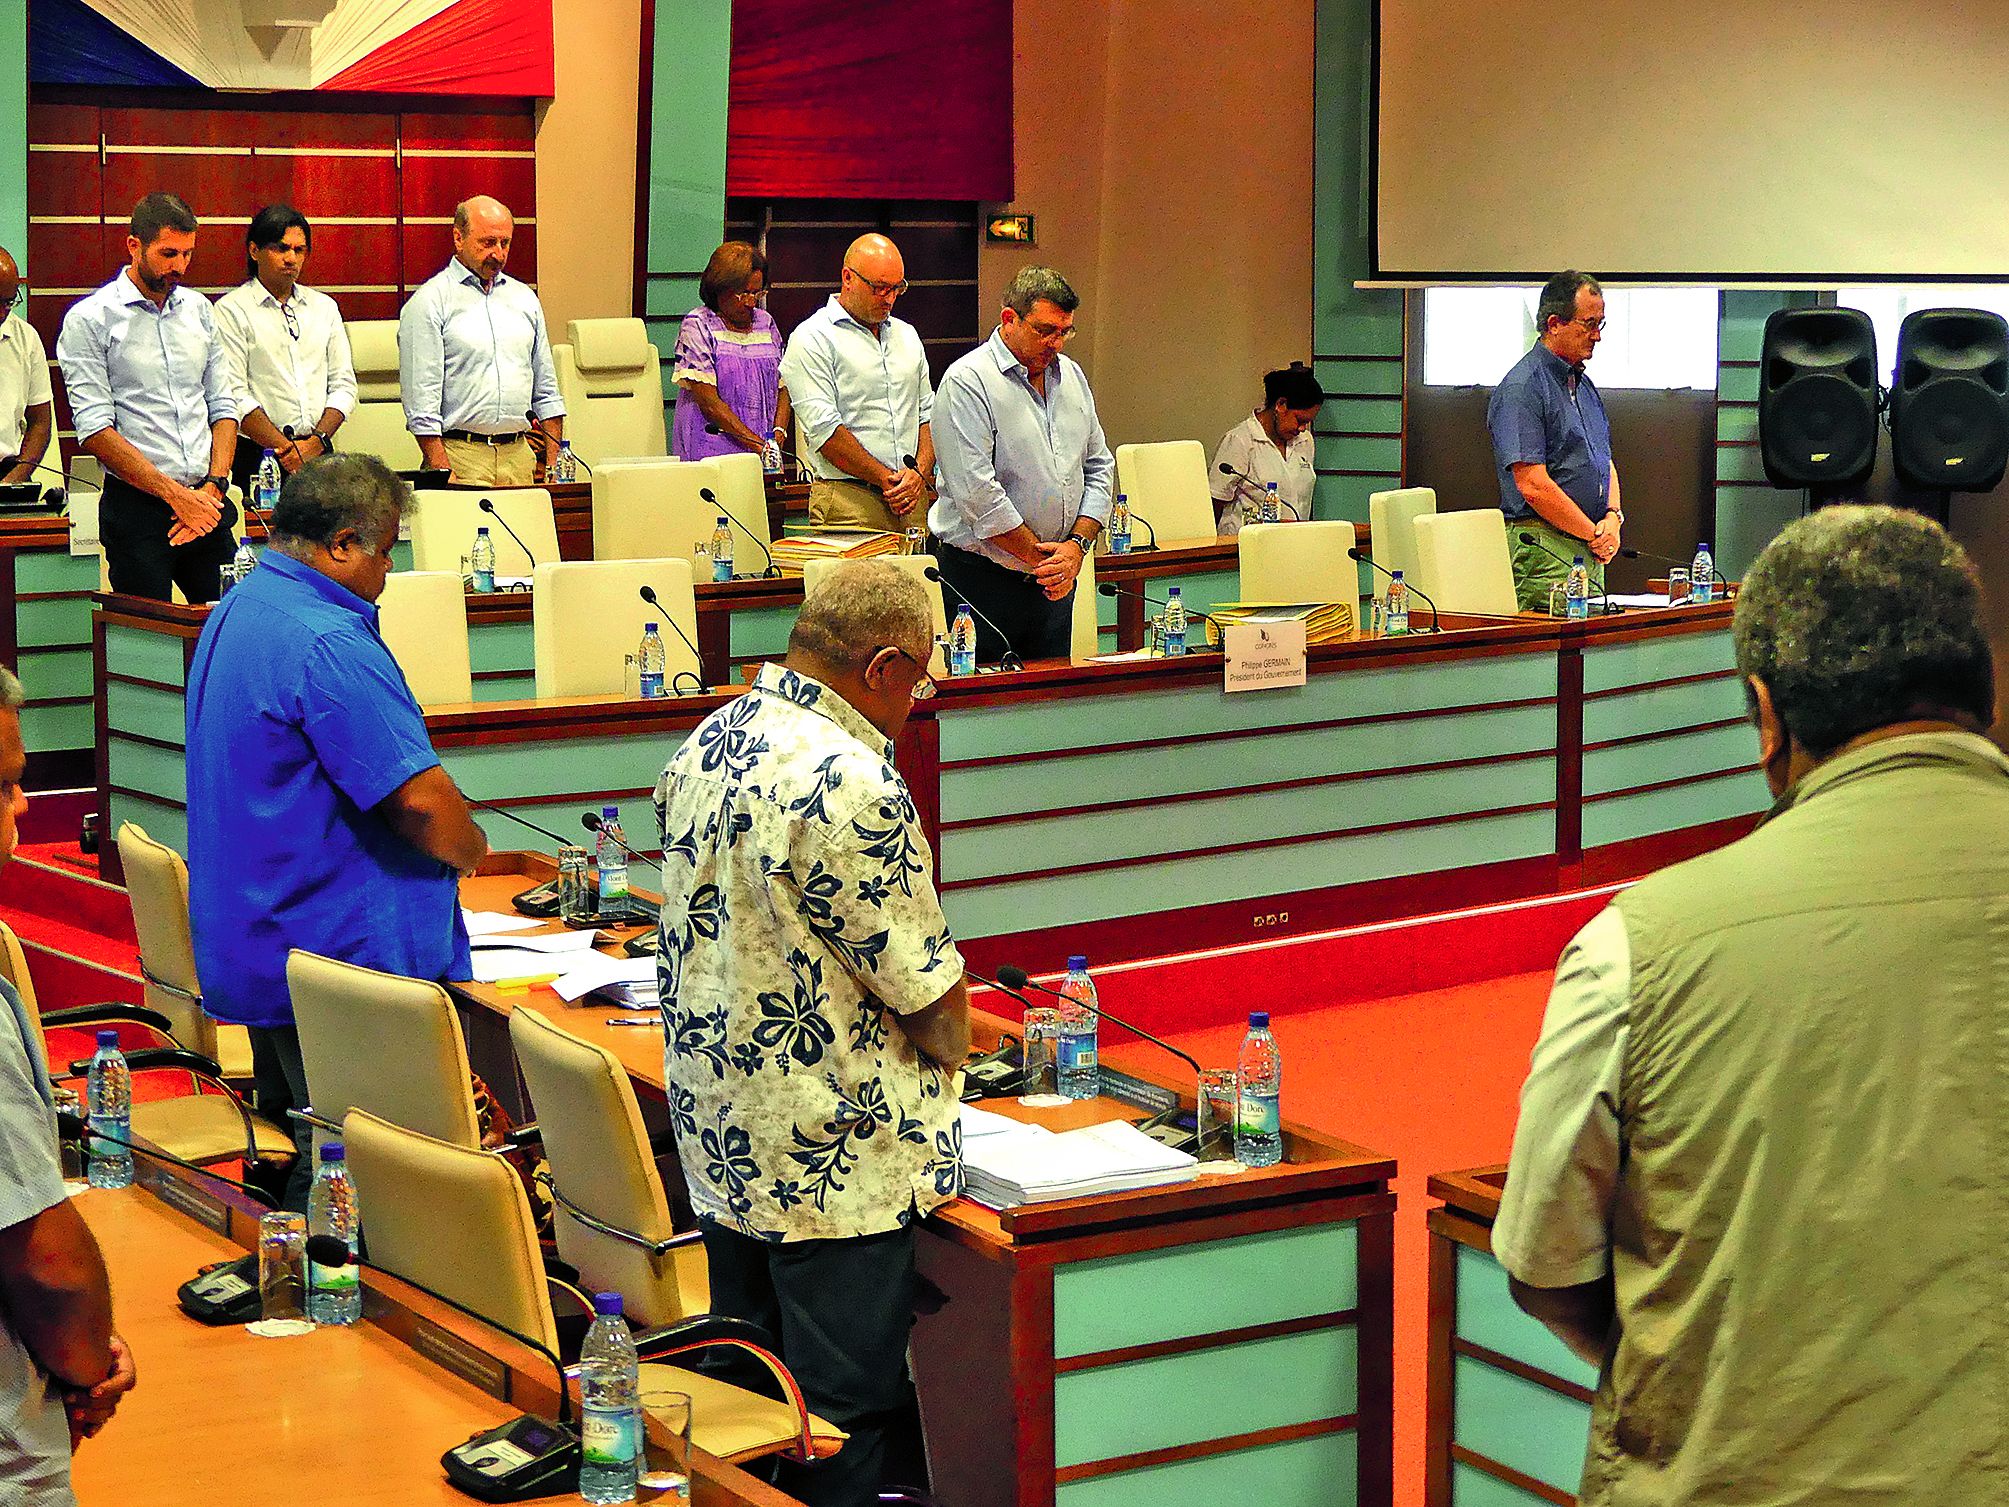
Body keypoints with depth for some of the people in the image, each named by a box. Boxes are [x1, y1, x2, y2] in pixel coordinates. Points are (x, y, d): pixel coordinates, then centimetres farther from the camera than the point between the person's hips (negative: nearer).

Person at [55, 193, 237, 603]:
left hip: (208, 503, 5)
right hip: (137, 505, -4)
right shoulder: (89, 320, -4)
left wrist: (214, 486, -3)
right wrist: (176, 495, -14)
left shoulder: (198, 309, 14)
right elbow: (95, 430, -11)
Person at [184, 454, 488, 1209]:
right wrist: (473, 849, -2)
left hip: (249, 944, 11)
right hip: (335, 959, -10)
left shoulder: (233, 614, 12)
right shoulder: (328, 642, -21)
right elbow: (420, 800, -24)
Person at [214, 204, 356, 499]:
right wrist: (288, 450, -13)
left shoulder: (324, 307, 16)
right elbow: (234, 395, -8)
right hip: (257, 459, -4)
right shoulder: (231, 310, 0)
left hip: (320, 454, 4)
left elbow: (344, 385, 12)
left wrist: (316, 443, -5)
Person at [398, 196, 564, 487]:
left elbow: (546, 391, 20)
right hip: (460, 454, -5)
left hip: (520, 455, 5)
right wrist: (442, 472, -15)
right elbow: (420, 402, -8)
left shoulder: (524, 298, 17)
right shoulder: (430, 302, -1)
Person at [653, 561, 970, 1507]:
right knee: (842, 1409, 4)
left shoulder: (708, 741, 3)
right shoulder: (850, 787, -24)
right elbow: (931, 994, -18)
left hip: (718, 1134, 9)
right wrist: (948, 1051, 5)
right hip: (832, 1157, -9)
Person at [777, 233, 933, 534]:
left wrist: (920, 473, -2)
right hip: (848, 503, -6)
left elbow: (928, 413, 18)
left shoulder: (907, 336, 20)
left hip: (913, 501, 6)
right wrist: (886, 480, -12)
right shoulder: (812, 338, -3)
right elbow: (823, 429, -11)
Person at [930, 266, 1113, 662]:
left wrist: (1077, 544, -3)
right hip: (982, 580, -6)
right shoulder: (968, 381, -12)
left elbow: (1099, 467, 13)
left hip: (1055, 581, 7)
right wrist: (1039, 555, -13)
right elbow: (976, 492, -19)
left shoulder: (1071, 376, 12)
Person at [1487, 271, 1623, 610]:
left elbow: (1606, 463, 24)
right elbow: (1533, 486, -18)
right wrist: (1594, 534, -11)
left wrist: (1613, 517, 2)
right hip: (1543, 547, -9)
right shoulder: (1521, 388, -11)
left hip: (1591, 554, 9)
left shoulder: (1584, 385, 19)